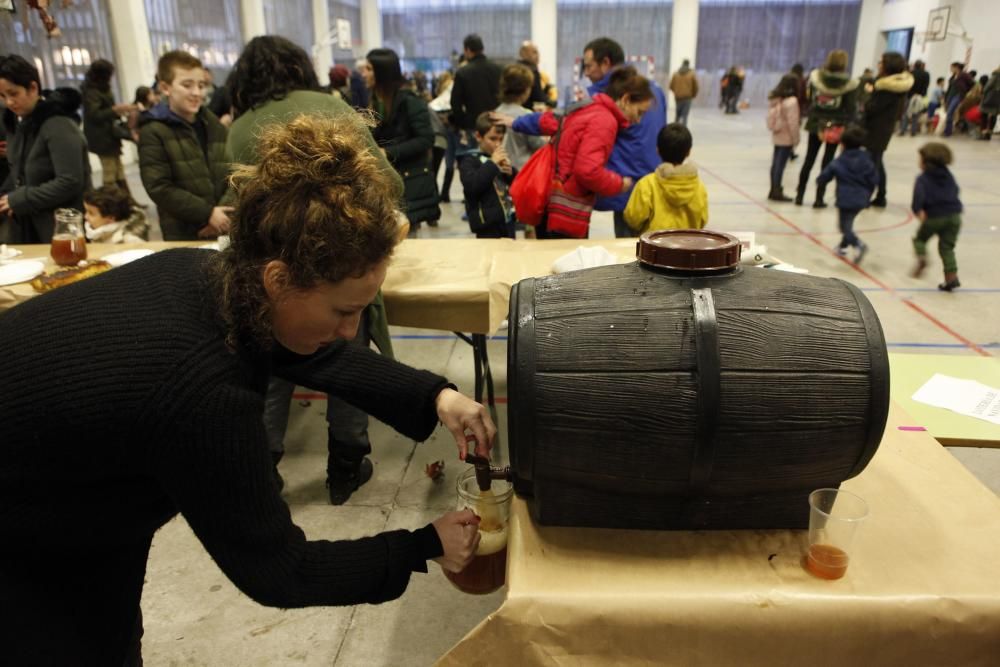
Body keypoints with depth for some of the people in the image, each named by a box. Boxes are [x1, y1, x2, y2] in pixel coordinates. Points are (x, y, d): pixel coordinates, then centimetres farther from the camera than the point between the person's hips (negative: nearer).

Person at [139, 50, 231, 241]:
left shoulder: (215, 126, 12)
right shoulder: (153, 132, -4)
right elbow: (159, 188, -12)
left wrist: (224, 216, -7)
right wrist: (207, 213, -18)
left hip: (223, 231, 5)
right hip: (184, 236, -4)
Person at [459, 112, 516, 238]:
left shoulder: (502, 158, 15)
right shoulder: (470, 160, -6)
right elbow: (471, 186, -24)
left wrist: (511, 173, -4)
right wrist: (492, 164, -20)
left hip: (507, 219, 7)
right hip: (487, 222, -7)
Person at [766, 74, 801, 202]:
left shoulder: (774, 99, 5)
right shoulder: (791, 101, -16)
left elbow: (771, 118, 8)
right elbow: (793, 122, -16)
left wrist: (775, 129, 12)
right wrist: (796, 138, -8)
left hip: (777, 136, 7)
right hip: (787, 137, -7)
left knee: (775, 163, 12)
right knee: (780, 164, -3)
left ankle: (774, 190, 20)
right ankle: (777, 192, 2)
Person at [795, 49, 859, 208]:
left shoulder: (816, 77, -4)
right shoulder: (850, 84, -10)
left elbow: (809, 100, 1)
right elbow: (850, 111, -10)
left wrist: (813, 120, 7)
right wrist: (845, 128, -3)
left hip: (816, 124, 2)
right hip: (836, 128, -2)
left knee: (809, 160, 13)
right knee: (827, 162, 6)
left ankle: (799, 195, 15)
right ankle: (819, 198, 8)